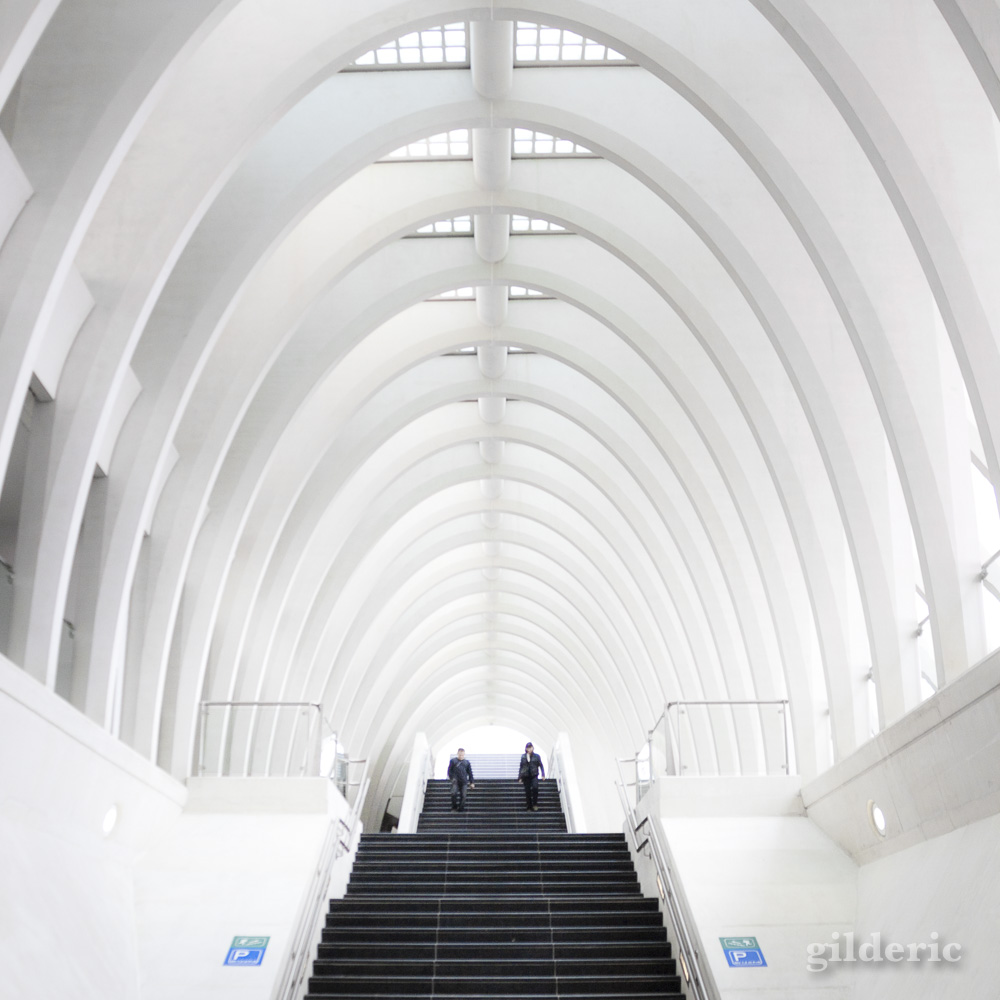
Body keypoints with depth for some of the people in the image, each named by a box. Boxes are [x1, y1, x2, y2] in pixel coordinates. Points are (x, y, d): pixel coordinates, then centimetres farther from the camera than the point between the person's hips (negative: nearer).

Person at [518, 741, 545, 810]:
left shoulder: (536, 756, 5)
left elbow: (541, 765, 7)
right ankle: (529, 805, 13)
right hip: (526, 776, 2)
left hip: (534, 775, -2)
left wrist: (543, 775, -2)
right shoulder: (523, 756, 8)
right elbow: (521, 767, 11)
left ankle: (535, 804, -8)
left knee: (535, 788, -22)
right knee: (527, 791, 0)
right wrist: (520, 777, 9)